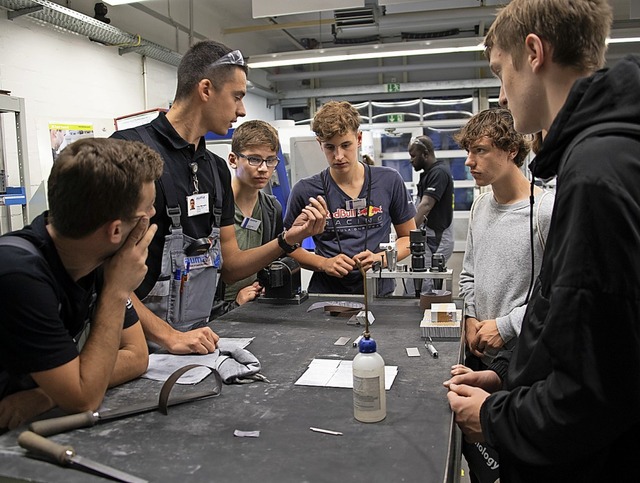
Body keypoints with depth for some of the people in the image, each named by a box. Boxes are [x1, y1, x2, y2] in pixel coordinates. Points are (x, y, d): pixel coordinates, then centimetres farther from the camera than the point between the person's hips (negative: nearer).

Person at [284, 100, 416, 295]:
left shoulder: (389, 181, 4)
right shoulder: (305, 191, 1)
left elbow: (409, 237, 13)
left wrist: (381, 258, -5)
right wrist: (324, 263, -7)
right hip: (325, 293, -1)